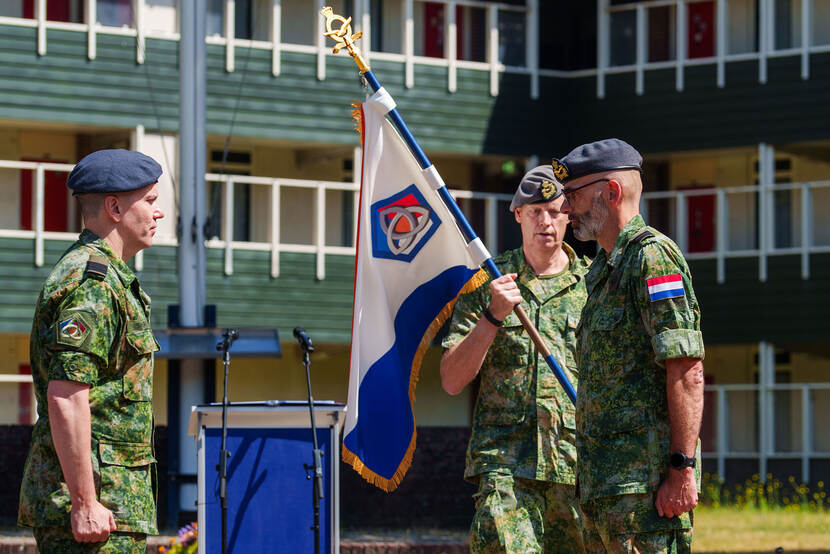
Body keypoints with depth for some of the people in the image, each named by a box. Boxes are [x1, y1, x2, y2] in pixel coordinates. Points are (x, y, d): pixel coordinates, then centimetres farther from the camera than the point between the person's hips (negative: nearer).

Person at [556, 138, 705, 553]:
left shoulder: (652, 257, -11)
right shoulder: (603, 270, 20)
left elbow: (687, 370, -18)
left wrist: (682, 468, -22)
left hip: (646, 478, -10)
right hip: (602, 483, 10)